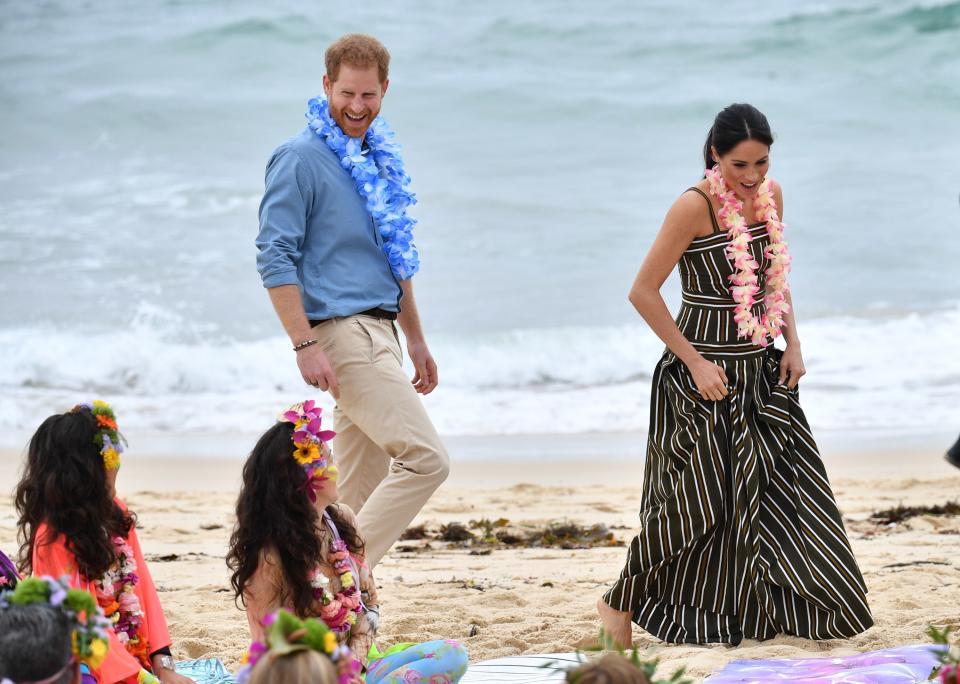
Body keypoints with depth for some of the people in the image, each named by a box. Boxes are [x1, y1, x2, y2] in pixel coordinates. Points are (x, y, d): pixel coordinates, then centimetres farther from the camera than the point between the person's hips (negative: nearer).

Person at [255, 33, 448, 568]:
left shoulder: (380, 157, 16)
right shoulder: (302, 158, -9)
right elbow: (275, 258, -13)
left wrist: (416, 339, 24)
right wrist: (305, 345, -20)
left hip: (379, 332, 8)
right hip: (341, 332, -8)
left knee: (364, 492, 8)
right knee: (426, 459, -17)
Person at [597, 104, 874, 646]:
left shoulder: (771, 195, 3)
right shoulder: (695, 206, -18)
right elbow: (643, 292, -16)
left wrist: (793, 343, 5)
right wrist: (695, 362, -16)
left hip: (762, 372, 7)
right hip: (706, 374, -7)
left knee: (785, 487, 7)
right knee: (698, 500, -1)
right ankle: (621, 602, 16)